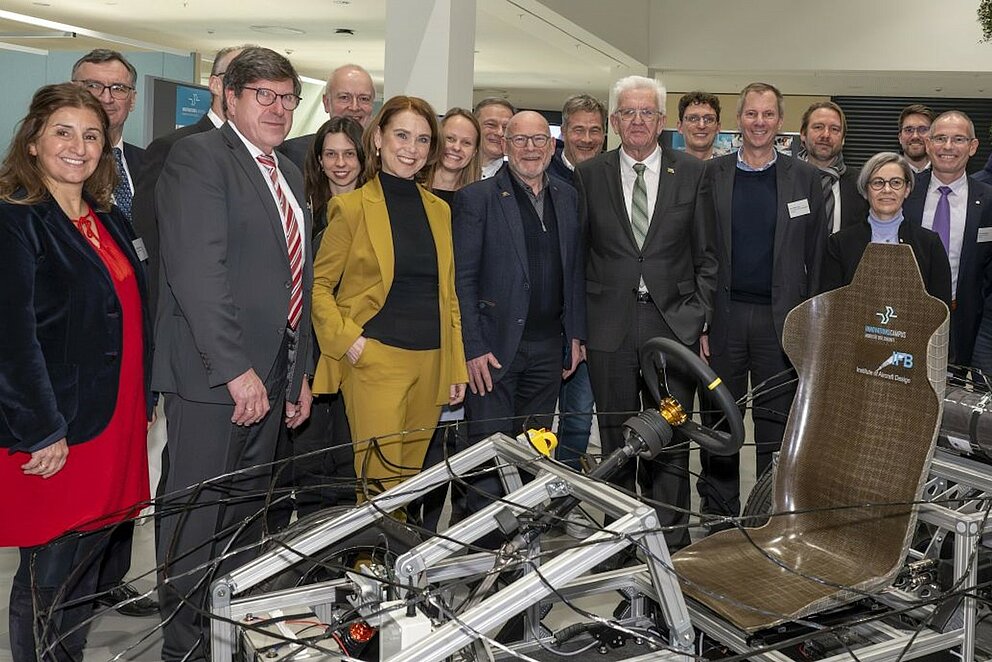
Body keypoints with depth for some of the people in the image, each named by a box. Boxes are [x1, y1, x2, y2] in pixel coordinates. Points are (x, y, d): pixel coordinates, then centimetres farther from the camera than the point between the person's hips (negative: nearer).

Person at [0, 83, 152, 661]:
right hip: (51, 438, -7)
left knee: (90, 556, 16)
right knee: (50, 575, 3)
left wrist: (143, 401, 13)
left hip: (114, 421, 8)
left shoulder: (109, 219, 12)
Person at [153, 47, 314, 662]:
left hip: (270, 374, 8)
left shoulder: (290, 174, 18)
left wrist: (299, 372, 18)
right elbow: (197, 270, -19)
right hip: (213, 376, -8)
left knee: (247, 510, 15)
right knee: (197, 516, 2)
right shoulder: (199, 156, -8)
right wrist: (235, 369, -22)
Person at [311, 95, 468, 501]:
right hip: (376, 360, -5)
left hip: (431, 364, 5)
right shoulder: (351, 207, -2)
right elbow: (318, 284, 0)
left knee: (411, 486, 11)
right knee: (380, 488, -5)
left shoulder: (439, 210, 14)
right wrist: (347, 340, -13)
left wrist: (456, 368, 12)